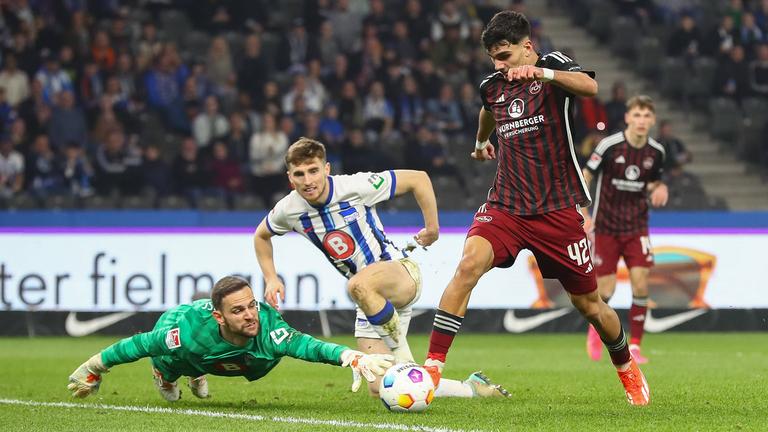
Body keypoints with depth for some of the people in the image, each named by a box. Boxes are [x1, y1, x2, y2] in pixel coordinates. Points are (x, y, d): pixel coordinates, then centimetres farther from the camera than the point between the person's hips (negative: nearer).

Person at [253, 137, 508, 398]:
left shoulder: (355, 187, -18)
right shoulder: (289, 210, -5)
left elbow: (418, 179, -9)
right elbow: (261, 235, 19)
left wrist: (432, 227, -3)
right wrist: (271, 279, 8)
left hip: (401, 271, -6)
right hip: (370, 299, 6)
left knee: (359, 284, -43)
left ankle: (400, 349, -24)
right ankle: (471, 389, 12)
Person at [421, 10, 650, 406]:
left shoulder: (554, 65, -6)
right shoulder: (492, 86, 8)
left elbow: (590, 86, -30)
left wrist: (542, 73, -48)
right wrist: (481, 141, 53)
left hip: (557, 209, -3)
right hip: (505, 206, 3)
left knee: (588, 303, 8)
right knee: (469, 264, -26)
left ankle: (626, 368, 38)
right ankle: (432, 367, -27)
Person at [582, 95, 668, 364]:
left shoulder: (656, 152, -2)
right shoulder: (609, 146, -14)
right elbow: (584, 178, -4)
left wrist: (659, 189, -7)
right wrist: (583, 214, -12)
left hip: (636, 227, 3)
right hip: (606, 227, -3)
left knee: (640, 283, -12)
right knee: (605, 290, -3)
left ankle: (634, 345, 0)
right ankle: (595, 328, 31)